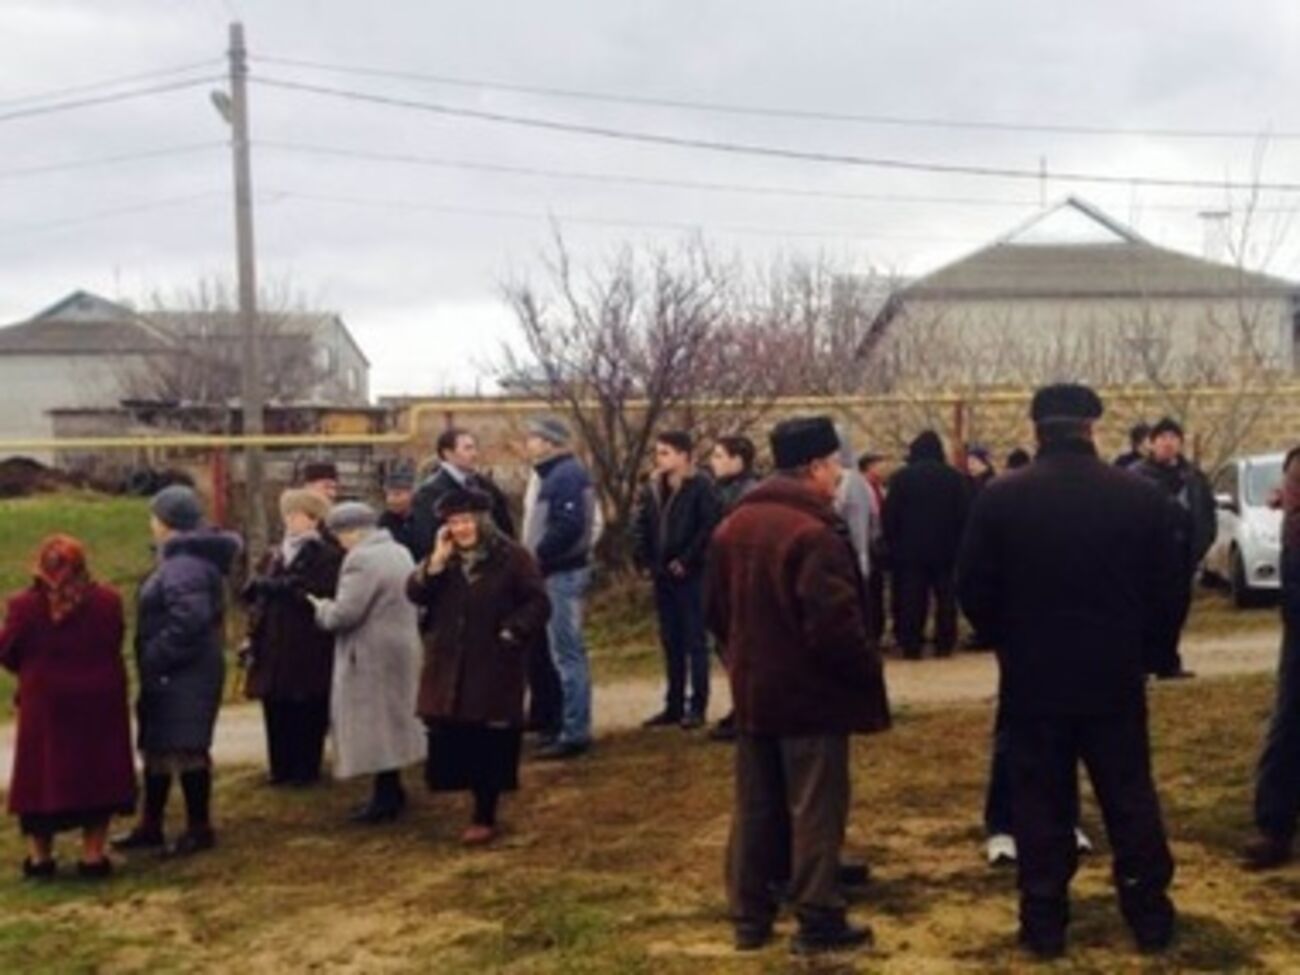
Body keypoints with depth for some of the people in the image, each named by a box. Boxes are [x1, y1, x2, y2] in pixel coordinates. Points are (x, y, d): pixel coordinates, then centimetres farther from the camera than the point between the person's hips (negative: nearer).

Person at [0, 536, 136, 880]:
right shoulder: (106, 601, -7)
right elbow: (114, 644, 4)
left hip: (44, 704, -1)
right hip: (98, 702, 1)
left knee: (43, 776, 11)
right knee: (96, 775, 10)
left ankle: (39, 858, 20)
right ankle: (93, 856, 13)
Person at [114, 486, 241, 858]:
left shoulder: (185, 566, -20)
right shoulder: (183, 558, 14)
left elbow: (188, 621, -31)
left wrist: (155, 658, -21)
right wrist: (153, 662, 15)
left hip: (185, 677, -11)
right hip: (172, 675, 11)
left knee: (186, 750, -3)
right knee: (156, 747, 17)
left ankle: (199, 829, 7)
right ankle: (151, 826, 27)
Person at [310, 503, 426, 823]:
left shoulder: (362, 559, -18)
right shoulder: (399, 552, 12)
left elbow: (345, 614, -23)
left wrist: (321, 607, -3)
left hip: (372, 656, -10)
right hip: (400, 649, 10)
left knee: (374, 725, -3)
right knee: (390, 722, 17)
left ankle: (386, 798, 1)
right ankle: (392, 791, 24)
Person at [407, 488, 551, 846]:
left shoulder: (512, 557, -6)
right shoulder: (443, 559, 10)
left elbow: (538, 604, -7)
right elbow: (415, 594, -3)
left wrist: (512, 632, -17)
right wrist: (437, 560, -14)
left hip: (494, 667, -5)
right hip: (449, 668, 5)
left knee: (489, 745, 1)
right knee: (454, 742, 6)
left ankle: (485, 818, 13)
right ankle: (479, 805, 22)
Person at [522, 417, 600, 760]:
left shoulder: (566, 475, -14)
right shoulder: (557, 474, 17)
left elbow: (567, 526, -25)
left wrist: (538, 556, -17)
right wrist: (536, 556, 8)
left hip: (562, 573, -11)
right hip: (561, 571, 11)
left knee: (567, 653, -7)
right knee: (569, 652, 15)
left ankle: (574, 732, -3)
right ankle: (574, 726, 22)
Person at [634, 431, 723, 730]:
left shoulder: (700, 487, -9)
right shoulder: (652, 488, 10)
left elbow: (710, 526, -16)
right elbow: (641, 526, 15)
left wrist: (687, 560, -16)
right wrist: (644, 560, 3)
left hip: (691, 575, -7)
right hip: (663, 575, 7)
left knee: (695, 641, 0)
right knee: (671, 642, 12)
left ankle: (697, 706, 5)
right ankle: (674, 705, 18)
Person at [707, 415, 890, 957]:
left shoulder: (734, 525, 7)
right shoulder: (814, 532, -21)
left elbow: (716, 610, 14)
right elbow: (835, 624, -24)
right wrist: (869, 669, -9)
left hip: (753, 690, 8)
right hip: (811, 693, -8)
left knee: (754, 807, 14)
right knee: (815, 810, 2)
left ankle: (749, 916, 21)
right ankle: (819, 922, 9)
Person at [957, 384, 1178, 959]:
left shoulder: (1001, 498, -9)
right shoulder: (1139, 496, -4)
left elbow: (973, 589, -5)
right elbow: (1163, 588, 2)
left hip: (1033, 679, -1)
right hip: (1117, 677, 1)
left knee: (1040, 803, 7)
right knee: (1131, 798, 13)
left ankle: (1044, 922, 11)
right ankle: (1150, 916, 20)